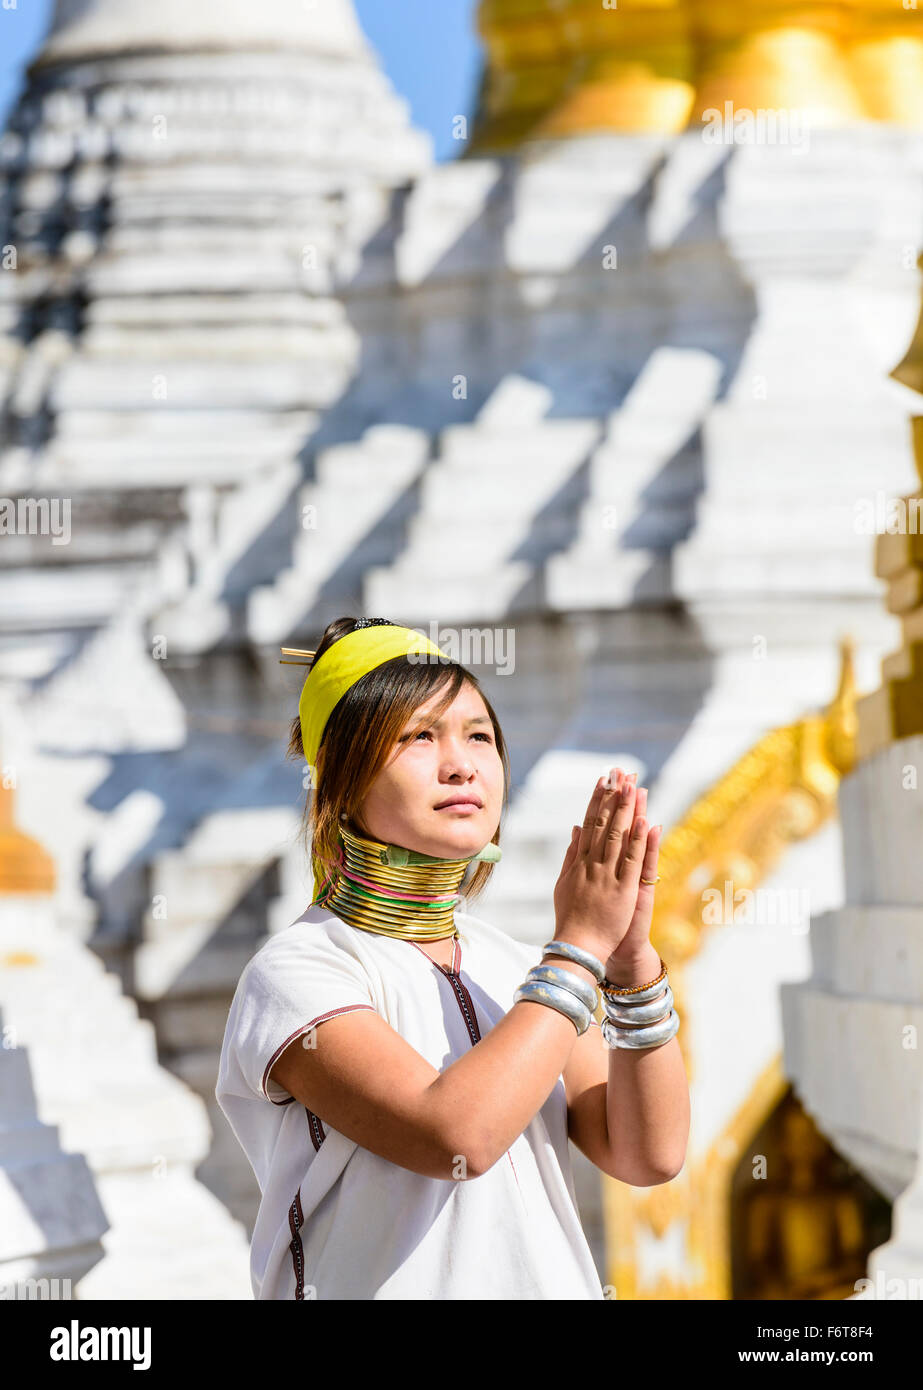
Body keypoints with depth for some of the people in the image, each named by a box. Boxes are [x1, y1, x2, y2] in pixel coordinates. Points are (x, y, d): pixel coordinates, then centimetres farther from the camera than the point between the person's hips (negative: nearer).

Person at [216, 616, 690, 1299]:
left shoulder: (518, 966, 7)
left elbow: (648, 1156, 0)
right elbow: (454, 1136, -21)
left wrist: (633, 955, -10)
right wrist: (580, 946, -14)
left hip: (546, 1282, 4)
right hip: (395, 1291, -4)